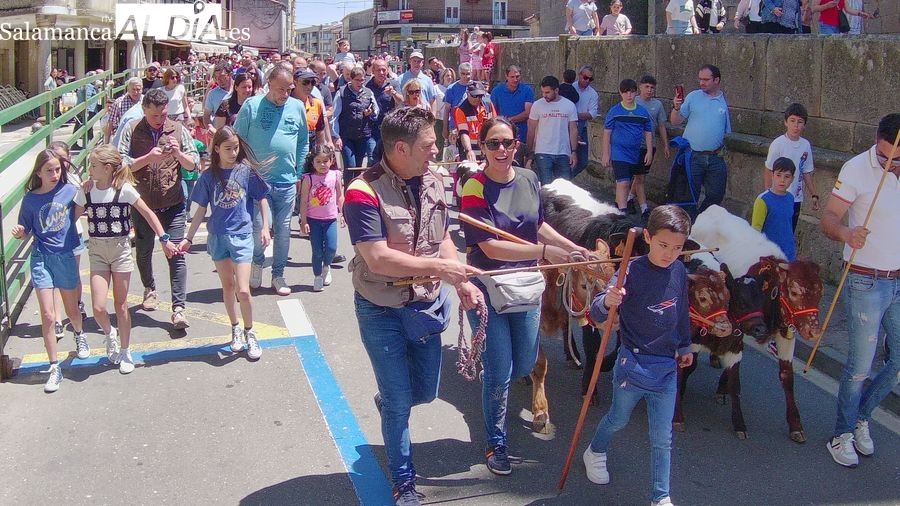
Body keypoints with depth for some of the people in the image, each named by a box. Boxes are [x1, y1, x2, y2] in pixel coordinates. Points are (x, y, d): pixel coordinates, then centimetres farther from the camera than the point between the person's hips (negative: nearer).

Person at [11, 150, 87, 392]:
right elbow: (26, 232, 3)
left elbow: (79, 213, 8)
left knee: (72, 311, 17)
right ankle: (55, 368, 5)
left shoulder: (70, 190, -6)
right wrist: (19, 233, -20)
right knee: (47, 316, -4)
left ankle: (79, 334, 52)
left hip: (66, 257, 1)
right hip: (41, 259, -1)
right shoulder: (30, 199, -5)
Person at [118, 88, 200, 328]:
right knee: (143, 252, 18)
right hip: (142, 204, 1)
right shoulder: (131, 130, -3)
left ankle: (179, 308, -6)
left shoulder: (178, 130, 0)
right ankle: (149, 289, 43)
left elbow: (193, 164, -2)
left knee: (176, 255, -6)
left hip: (173, 204, -1)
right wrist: (148, 158, -24)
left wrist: (179, 153, -21)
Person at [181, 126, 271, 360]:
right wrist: (189, 238, 4)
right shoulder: (209, 176, 0)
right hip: (217, 236, 2)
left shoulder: (247, 171, -5)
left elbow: (262, 200, 5)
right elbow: (201, 209, 5)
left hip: (241, 235, -2)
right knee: (227, 286, 13)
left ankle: (249, 332, 11)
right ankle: (235, 329, 29)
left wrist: (265, 227, 1)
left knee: (243, 290, -9)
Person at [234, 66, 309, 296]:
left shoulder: (297, 107, 5)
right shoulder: (251, 106, -4)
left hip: (287, 182, 3)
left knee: (283, 230, 9)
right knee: (259, 227, -7)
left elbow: (303, 142, 14)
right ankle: (257, 262, 22)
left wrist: (298, 172, 10)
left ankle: (278, 275, 22)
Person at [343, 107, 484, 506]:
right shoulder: (364, 193, -23)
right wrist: (438, 267, -27)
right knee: (399, 402, 6)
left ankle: (389, 402, 53)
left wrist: (462, 282, -11)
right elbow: (378, 259, -28)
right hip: (382, 312, -6)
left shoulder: (433, 183, -1)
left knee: (425, 392, 17)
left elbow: (443, 240, 4)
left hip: (427, 306, 6)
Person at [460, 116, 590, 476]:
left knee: (524, 365, 16)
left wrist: (574, 247, 10)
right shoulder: (475, 188, -18)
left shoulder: (529, 179, -1)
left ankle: (490, 378, 51)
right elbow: (491, 247, -26)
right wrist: (546, 251, -32)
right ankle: (496, 444, 24)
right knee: (499, 373, 2)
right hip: (488, 291, -5)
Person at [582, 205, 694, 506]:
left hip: (667, 367, 3)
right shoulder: (632, 271, -19)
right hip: (633, 364, -3)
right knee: (619, 419, 20)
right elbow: (597, 314, -27)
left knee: (662, 437, 8)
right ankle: (595, 453, 50)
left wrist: (685, 346, 24)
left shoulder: (678, 271, -3)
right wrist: (607, 302, -49)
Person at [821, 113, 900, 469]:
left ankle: (861, 417, 32)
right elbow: (828, 218, -18)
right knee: (860, 366, 0)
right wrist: (845, 232, -38)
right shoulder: (857, 168, -14)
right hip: (866, 282, -5)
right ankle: (842, 435, 18)